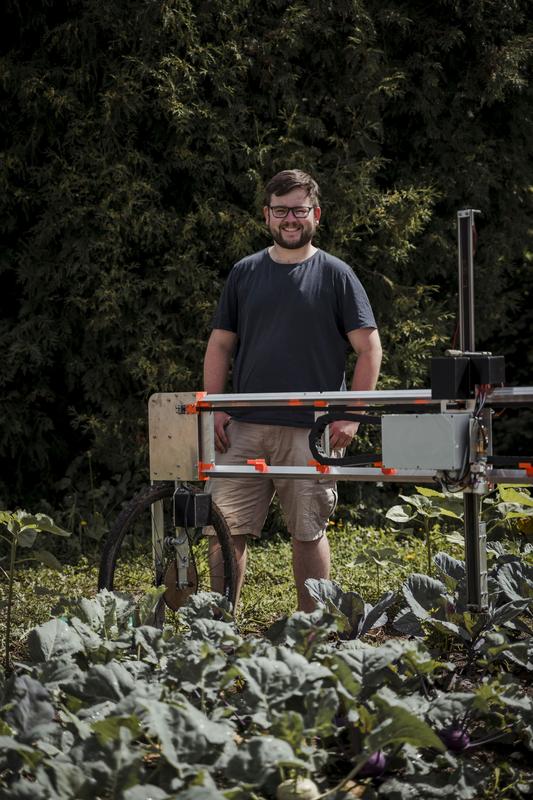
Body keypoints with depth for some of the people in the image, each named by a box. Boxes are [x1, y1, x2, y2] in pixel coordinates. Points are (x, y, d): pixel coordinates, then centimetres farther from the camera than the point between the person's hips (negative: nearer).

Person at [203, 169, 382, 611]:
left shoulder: (335, 275, 4)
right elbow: (220, 345, 14)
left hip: (310, 429, -3)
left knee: (308, 532, 3)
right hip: (245, 426, 3)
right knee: (225, 528, -2)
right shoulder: (245, 272, 12)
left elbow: (369, 347, 2)